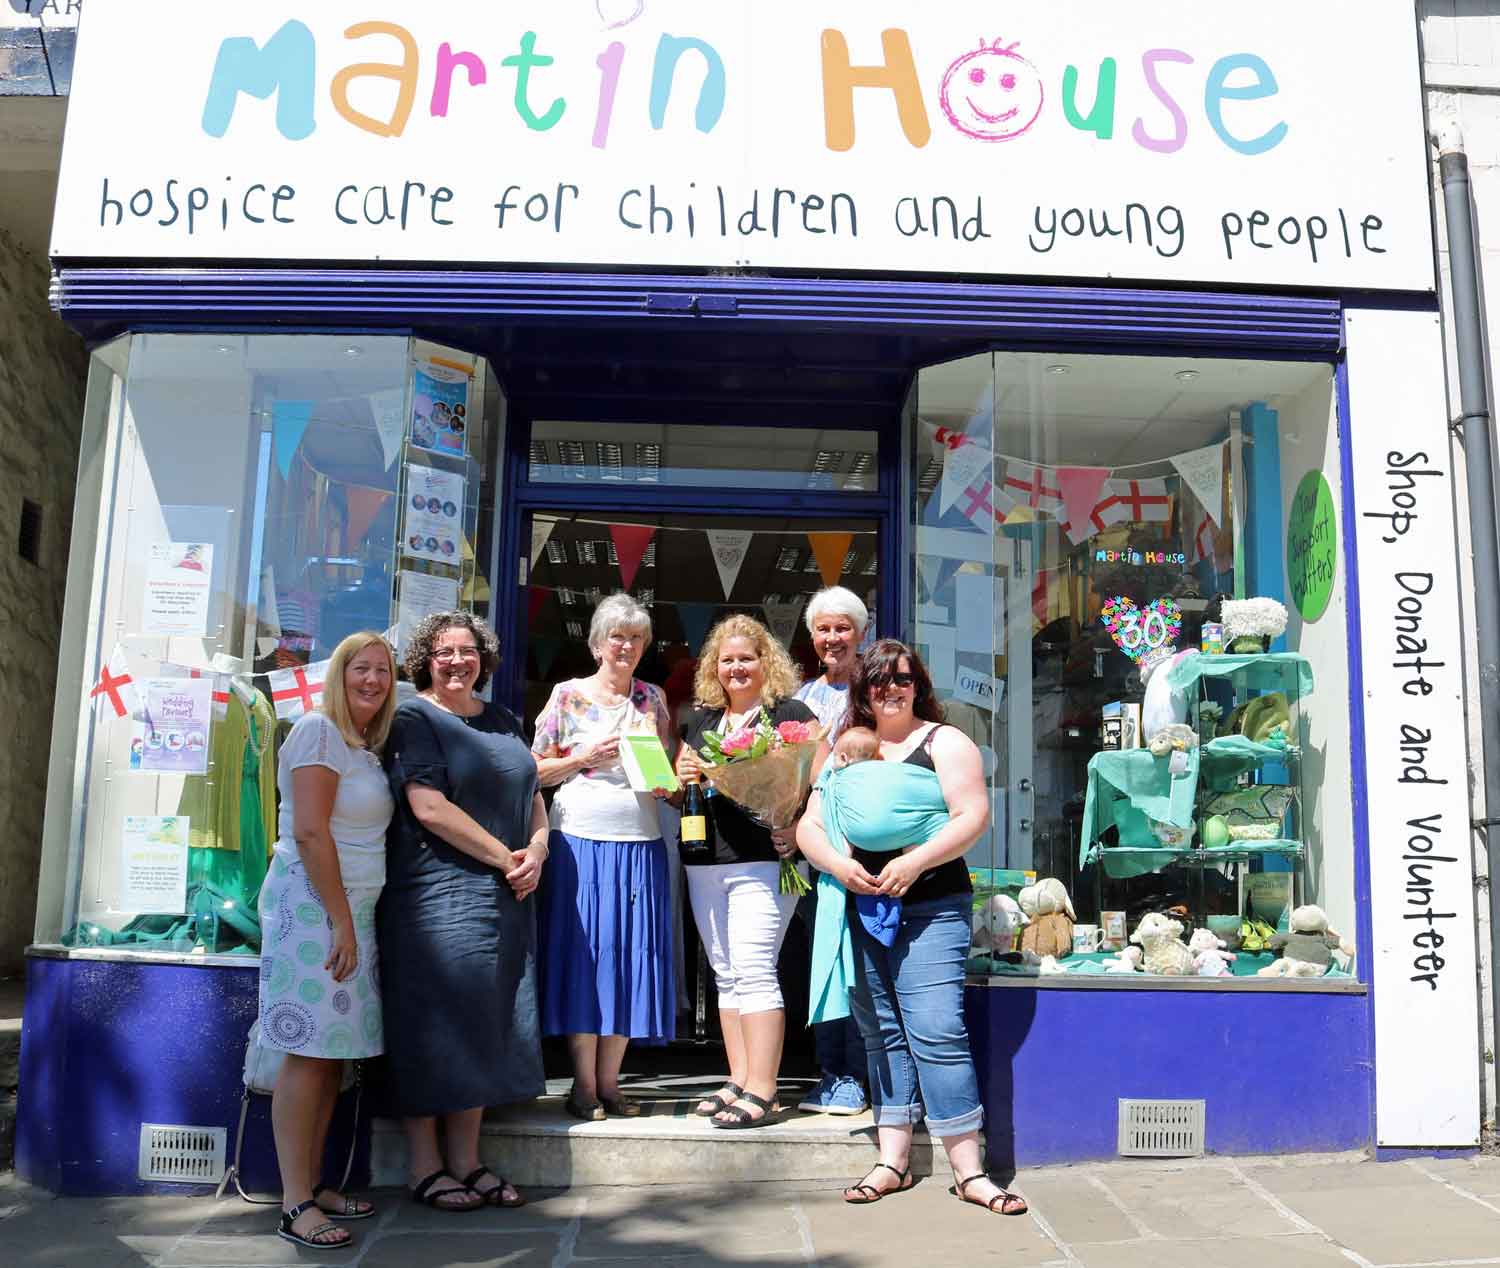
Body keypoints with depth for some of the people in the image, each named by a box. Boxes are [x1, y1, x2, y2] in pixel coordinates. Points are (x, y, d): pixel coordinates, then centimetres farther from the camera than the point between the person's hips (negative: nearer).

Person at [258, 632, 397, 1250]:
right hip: (311, 903, -8)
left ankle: (312, 1183, 20)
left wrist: (354, 921, 11)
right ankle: (295, 1204, 1)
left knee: (334, 1053, 10)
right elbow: (310, 833, -17)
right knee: (309, 1053, -6)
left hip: (351, 906, 8)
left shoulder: (368, 746, 16)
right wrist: (342, 922, -17)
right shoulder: (319, 730, -10)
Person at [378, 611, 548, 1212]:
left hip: (505, 896, 7)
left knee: (485, 1024, 10)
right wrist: (505, 857, -14)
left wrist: (536, 851, -2)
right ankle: (425, 1168, 13)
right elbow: (428, 807, -16)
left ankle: (467, 1160, 21)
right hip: (438, 897, -7)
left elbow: (532, 793, 18)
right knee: (434, 1024, 0)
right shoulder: (412, 718, -6)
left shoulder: (500, 719, 15)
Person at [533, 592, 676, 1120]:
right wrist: (586, 757, -10)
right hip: (581, 841, -3)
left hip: (640, 844, 3)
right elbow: (536, 770, 4)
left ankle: (609, 1081, 14)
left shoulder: (653, 698, 13)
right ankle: (583, 1085, 9)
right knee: (583, 955, -1)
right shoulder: (568, 695, 4)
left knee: (631, 958, 3)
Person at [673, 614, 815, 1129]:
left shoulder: (790, 714, -2)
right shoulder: (700, 721, 17)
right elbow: (678, 790, 23)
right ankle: (739, 1079, 19)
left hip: (763, 860, -7)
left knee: (754, 971, -8)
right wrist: (683, 776, 0)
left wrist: (796, 826, -19)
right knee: (726, 975, 10)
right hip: (705, 863, 7)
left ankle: (761, 1089, -2)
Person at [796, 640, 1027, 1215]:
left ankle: (969, 1172, 0)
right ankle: (893, 1162, 19)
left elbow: (973, 815, -9)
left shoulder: (944, 742, 2)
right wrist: (837, 864, -10)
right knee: (882, 1035, 10)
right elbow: (808, 825, 10)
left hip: (930, 909, -4)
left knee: (936, 1031, -10)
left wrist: (914, 862, -19)